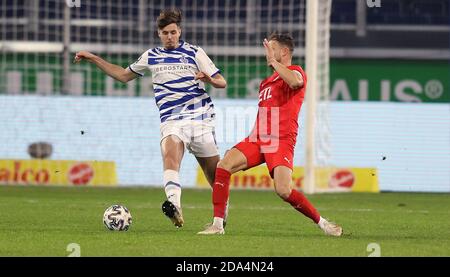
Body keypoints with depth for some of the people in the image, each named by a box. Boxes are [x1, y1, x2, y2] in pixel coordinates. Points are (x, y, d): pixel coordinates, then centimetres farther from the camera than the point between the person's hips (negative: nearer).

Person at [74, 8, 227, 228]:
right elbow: (124, 75, 29)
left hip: (200, 119, -1)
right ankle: (175, 206, -52)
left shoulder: (195, 53, 7)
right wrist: (94, 59, 23)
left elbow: (222, 82, 6)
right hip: (171, 121, 1)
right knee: (170, 155, -31)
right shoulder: (151, 56, 16)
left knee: (215, 173, -1)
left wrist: (209, 79, -17)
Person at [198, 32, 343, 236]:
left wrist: (273, 62, -19)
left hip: (281, 142, -7)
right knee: (223, 165, -15)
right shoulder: (267, 81, 24)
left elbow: (295, 81, -28)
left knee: (284, 191, -21)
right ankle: (217, 224, -15)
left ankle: (322, 223, -1)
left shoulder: (295, 72, -1)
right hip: (257, 139, 7)